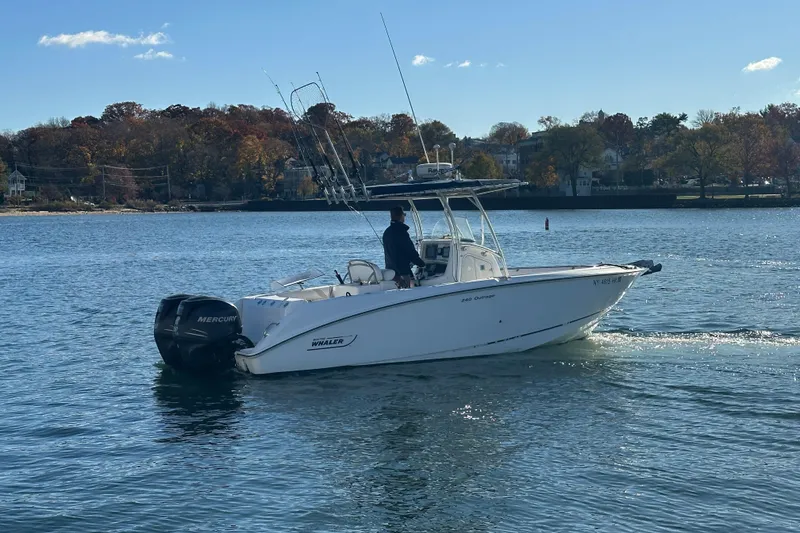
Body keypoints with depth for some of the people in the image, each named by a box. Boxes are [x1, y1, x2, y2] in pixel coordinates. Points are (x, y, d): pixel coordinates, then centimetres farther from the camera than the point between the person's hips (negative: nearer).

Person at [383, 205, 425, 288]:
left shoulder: (387, 232, 10)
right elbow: (411, 252, -15)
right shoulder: (401, 232, -17)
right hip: (402, 271, -9)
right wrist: (421, 263, -1)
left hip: (390, 269, 9)